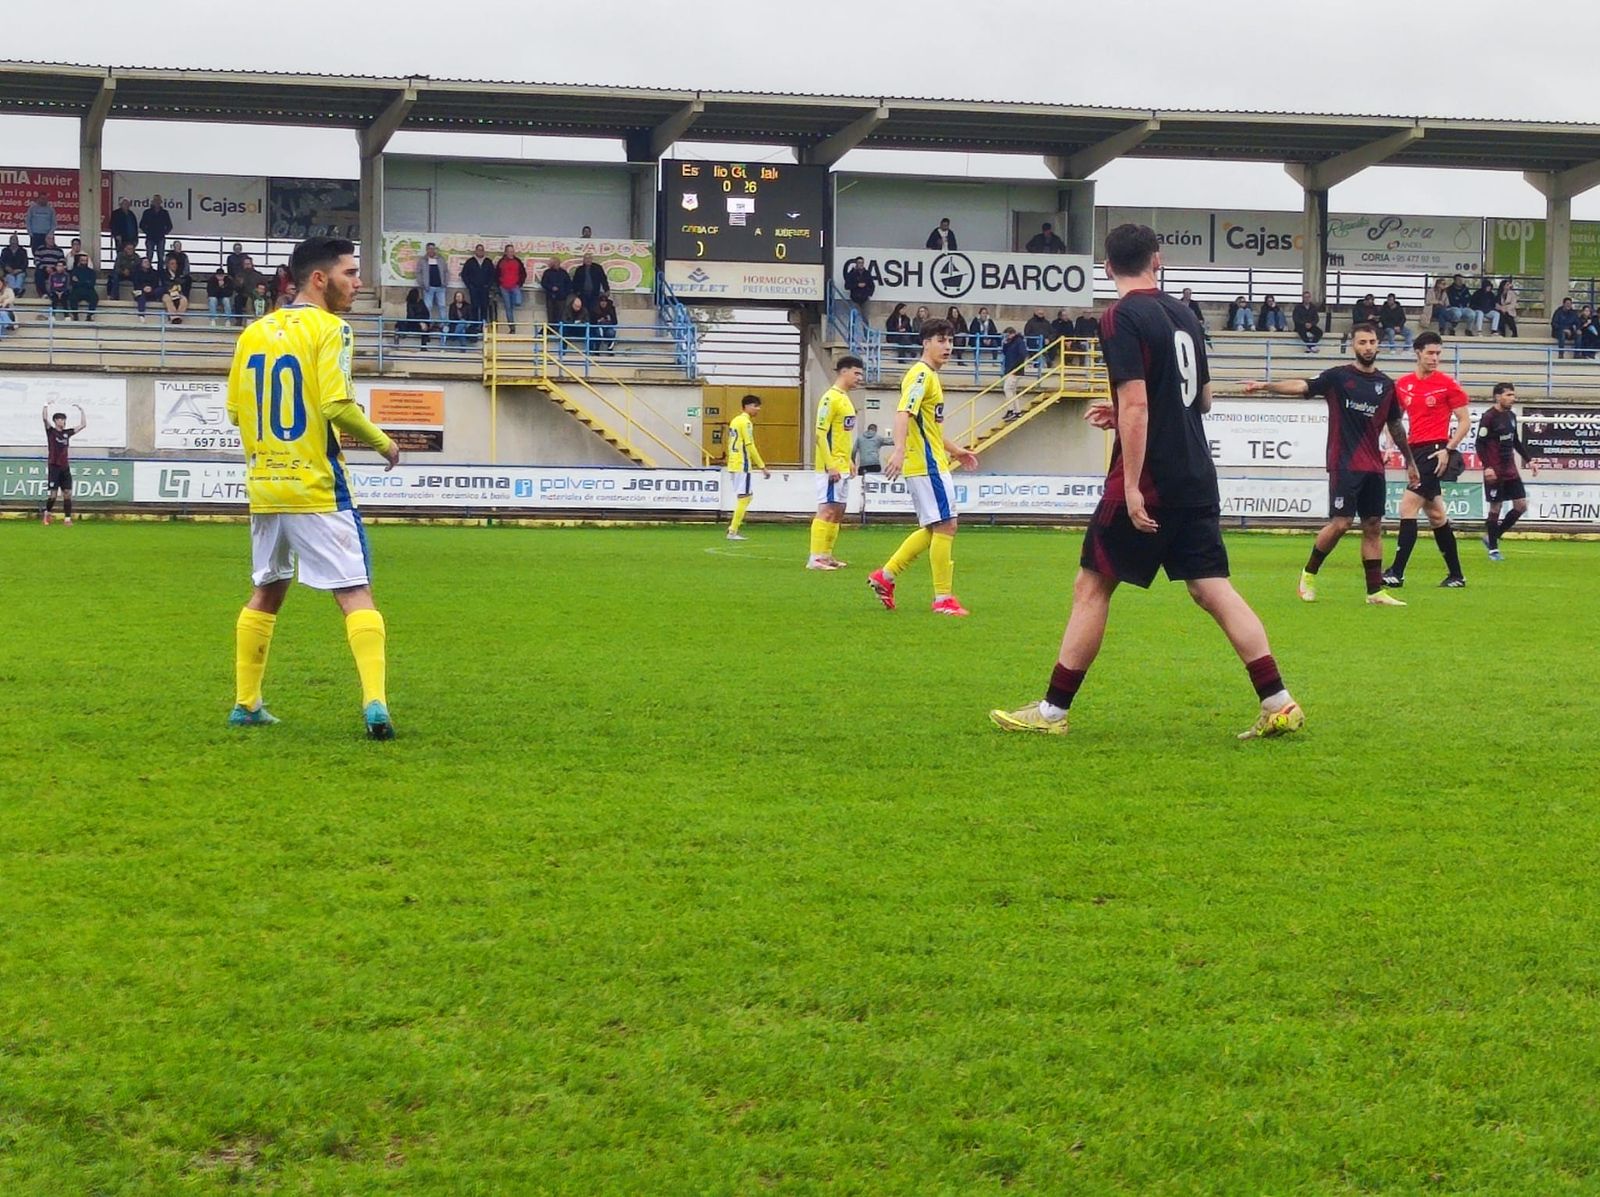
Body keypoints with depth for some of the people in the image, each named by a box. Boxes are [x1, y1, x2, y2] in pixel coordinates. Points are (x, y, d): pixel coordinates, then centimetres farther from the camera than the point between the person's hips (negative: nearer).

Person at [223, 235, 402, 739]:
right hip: (318, 489, -6)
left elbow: (236, 411, 14)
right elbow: (338, 407, -19)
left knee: (266, 594, 21)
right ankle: (375, 704, -16)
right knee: (356, 596, -5)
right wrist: (383, 442, -5)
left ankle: (246, 704, 25)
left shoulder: (254, 333, 10)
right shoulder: (328, 329, -10)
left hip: (263, 485, 6)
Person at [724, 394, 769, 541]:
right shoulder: (746, 422, -12)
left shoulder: (735, 421, 16)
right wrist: (762, 467, -14)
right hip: (743, 465, -9)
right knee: (744, 497, -5)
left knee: (743, 497, 18)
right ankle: (733, 531, -5)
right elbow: (750, 446, -17)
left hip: (734, 464, 9)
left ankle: (733, 527, 17)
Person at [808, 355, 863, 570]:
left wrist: (849, 462, 19)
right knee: (827, 510, -10)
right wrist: (830, 466, -21)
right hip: (831, 467, -10)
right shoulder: (831, 398, -13)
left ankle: (826, 555, 17)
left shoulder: (845, 399, 16)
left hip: (842, 467, 10)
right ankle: (815, 558, -10)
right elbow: (820, 434, -18)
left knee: (838, 512, 11)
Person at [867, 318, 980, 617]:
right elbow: (903, 413, -27)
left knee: (934, 528, 14)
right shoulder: (921, 374, -12)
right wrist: (900, 449, -40)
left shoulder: (930, 376, 19)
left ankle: (886, 576, 15)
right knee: (945, 525, -8)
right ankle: (943, 598, -4)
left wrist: (955, 450, 33)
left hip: (932, 463, 10)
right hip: (927, 465, -10)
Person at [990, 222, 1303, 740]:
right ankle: (1278, 703, -1)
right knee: (1212, 589, 6)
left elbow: (1135, 405, -19)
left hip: (1149, 482, -7)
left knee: (1091, 585, 2)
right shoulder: (1183, 314, 12)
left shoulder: (1123, 318, -11)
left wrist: (1132, 488, -20)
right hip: (1197, 480, 7)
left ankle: (1053, 711, 5)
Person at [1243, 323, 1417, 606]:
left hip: (1373, 467, 5)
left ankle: (1375, 591, 8)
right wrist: (1266, 386, -31)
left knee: (1373, 526, 4)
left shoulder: (1386, 384, 11)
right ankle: (1309, 573, 11)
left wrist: (1409, 461, 25)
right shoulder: (1338, 376, -3)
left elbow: (1395, 425, 21)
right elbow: (1303, 387, -16)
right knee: (1341, 522, -10)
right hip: (1344, 465, -5)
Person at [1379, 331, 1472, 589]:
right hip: (1415, 451, 6)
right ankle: (1455, 575, 19)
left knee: (1408, 507, -14)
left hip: (1435, 451, -6)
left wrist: (1448, 449, -13)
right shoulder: (1403, 384, 10)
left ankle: (1397, 573, -14)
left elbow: (1465, 421, -2)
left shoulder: (1448, 384, -5)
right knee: (1436, 515, 11)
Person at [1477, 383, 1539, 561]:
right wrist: (1487, 467, -22)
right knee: (1494, 508, -1)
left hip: (1511, 472, 8)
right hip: (1495, 472, -8)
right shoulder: (1488, 417, -12)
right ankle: (1493, 549, 10)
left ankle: (1493, 537, 18)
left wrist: (1529, 460, 14)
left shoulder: (1511, 416, 11)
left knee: (1521, 505, 4)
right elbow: (1480, 444, -13)